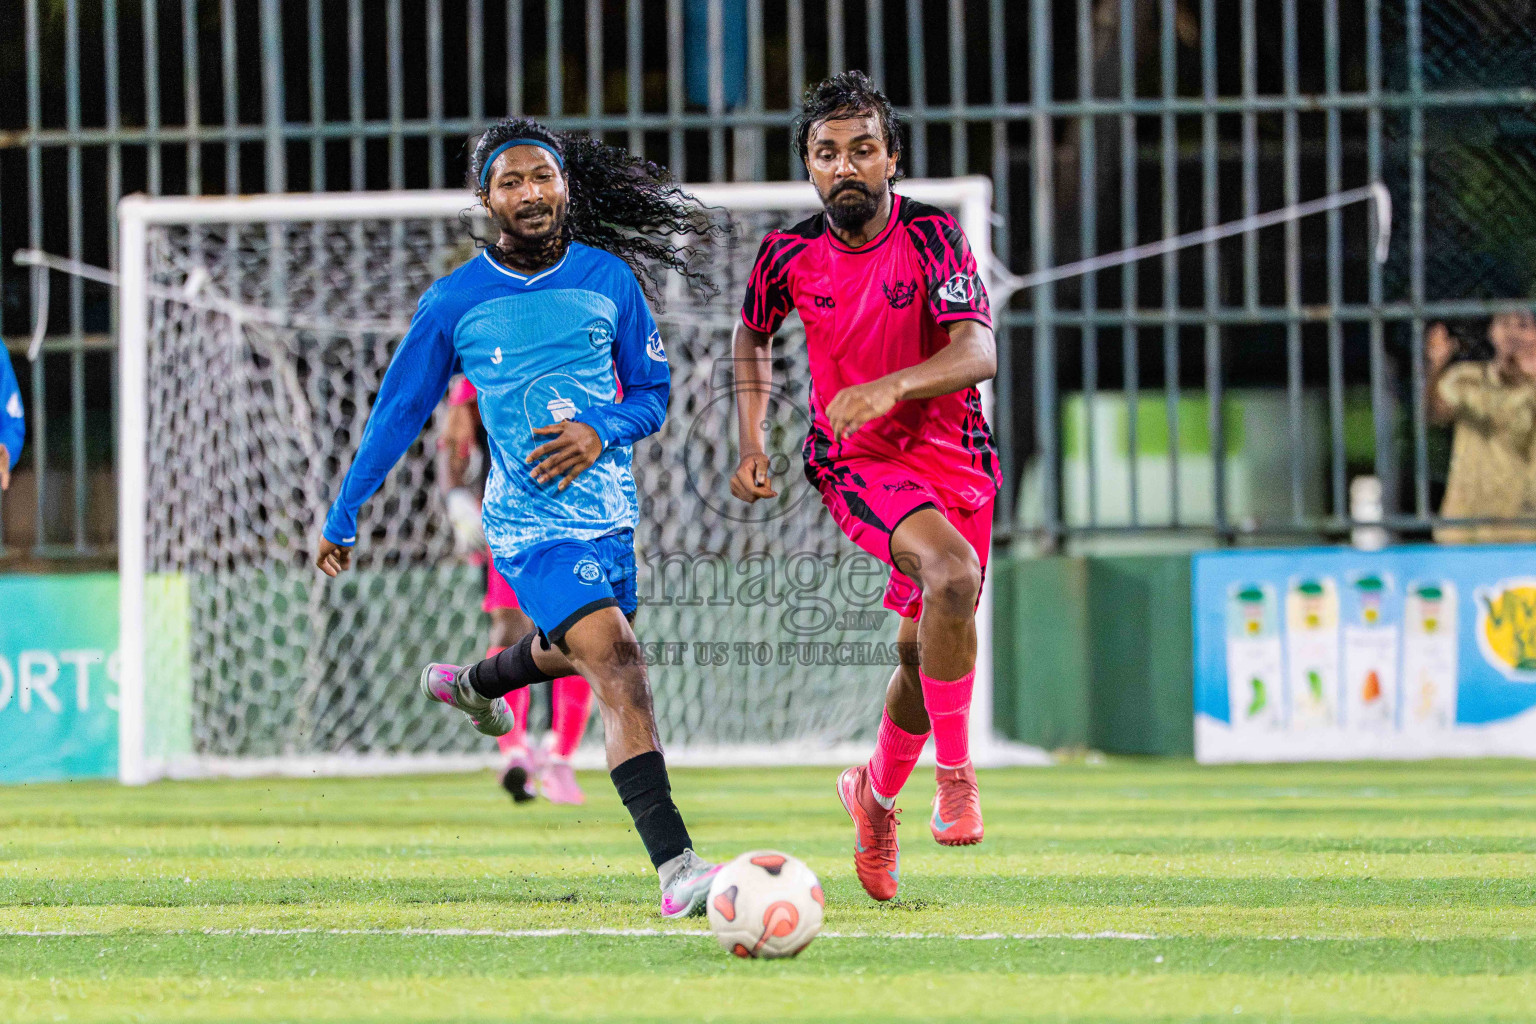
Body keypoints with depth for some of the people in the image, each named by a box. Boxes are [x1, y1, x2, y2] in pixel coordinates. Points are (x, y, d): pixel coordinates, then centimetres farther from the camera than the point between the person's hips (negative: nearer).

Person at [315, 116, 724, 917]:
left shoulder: (609, 279, 1)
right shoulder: (454, 302, -6)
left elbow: (652, 394, 8)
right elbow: (398, 411, 5)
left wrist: (600, 430, -14)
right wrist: (342, 518, 9)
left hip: (608, 511, 5)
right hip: (528, 523, -5)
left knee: (572, 651, 29)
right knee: (619, 669, -22)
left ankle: (470, 683, 65)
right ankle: (675, 869, -30)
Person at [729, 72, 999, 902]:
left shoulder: (932, 236, -13)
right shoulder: (789, 255, -6)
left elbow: (978, 353, -25)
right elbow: (752, 335, 16)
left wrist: (889, 387, -41)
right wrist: (751, 443, 5)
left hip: (954, 456, 2)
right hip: (854, 462, -2)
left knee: (925, 652, 10)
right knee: (951, 573, -31)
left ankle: (875, 794, 38)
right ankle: (955, 774, -21)